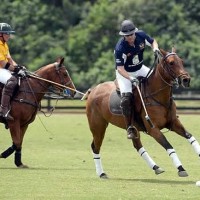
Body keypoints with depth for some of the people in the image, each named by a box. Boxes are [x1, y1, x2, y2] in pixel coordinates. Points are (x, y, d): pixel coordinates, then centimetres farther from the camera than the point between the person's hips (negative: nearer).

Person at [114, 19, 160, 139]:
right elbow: (120, 68, -28)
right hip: (125, 73, -5)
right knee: (126, 97, -25)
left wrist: (155, 48, -17)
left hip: (140, 69, 5)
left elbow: (153, 41, 6)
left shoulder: (141, 35, -15)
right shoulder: (120, 48, -29)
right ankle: (130, 127, -15)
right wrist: (131, 78, -43)